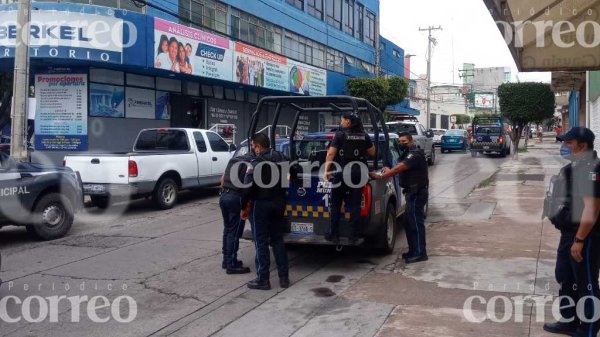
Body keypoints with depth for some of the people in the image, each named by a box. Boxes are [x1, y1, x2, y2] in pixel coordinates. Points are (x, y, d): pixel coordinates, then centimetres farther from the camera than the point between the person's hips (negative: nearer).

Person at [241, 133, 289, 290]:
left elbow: (248, 187, -17)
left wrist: (244, 207, -7)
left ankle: (262, 280, 9)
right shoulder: (281, 158, 4)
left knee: (261, 242, 3)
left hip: (261, 204, -6)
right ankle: (284, 277, 18)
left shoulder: (255, 162, -15)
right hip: (279, 202, 6)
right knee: (278, 240, 16)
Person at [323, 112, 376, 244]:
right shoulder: (364, 136, 5)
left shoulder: (340, 135, -6)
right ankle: (353, 236, 6)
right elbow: (372, 152, 16)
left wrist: (327, 170, -8)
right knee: (355, 206, 6)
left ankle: (333, 234, 10)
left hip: (341, 173, -3)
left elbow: (331, 154, -12)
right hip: (357, 173, 3)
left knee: (335, 205, 8)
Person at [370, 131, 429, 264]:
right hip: (412, 193, 11)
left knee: (416, 222, -9)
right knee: (409, 222, 14)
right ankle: (414, 251, 22)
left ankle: (420, 253, -6)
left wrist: (380, 176, -27)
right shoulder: (409, 154, 20)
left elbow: (399, 168, -25)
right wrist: (389, 171, -2)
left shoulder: (415, 154, -15)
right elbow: (400, 169, 16)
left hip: (417, 193, -11)